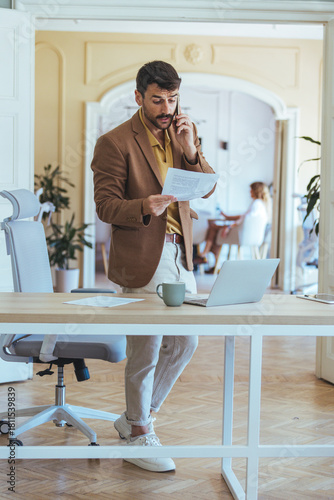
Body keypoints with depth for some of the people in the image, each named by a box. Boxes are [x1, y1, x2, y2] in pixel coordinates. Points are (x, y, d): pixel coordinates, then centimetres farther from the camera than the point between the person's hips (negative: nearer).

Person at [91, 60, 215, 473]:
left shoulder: (183, 132, 11)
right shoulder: (114, 143, -9)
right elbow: (105, 205, -11)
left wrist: (191, 151, -10)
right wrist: (145, 207, -29)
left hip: (180, 254, 7)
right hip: (142, 259, -7)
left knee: (184, 343, 12)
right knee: (146, 349, -1)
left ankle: (134, 417, 30)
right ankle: (139, 435, 17)